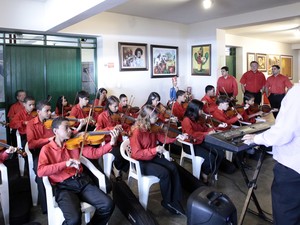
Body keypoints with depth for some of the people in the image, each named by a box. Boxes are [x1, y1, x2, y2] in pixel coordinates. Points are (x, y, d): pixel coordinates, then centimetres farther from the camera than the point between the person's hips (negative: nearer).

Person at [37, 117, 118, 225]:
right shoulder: (47, 149, 1)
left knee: (108, 205, -13)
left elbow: (94, 153, 3)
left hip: (82, 181, 4)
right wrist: (65, 163, -25)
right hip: (63, 187, -4)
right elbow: (40, 171, -15)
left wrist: (111, 143, -11)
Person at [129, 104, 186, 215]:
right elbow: (136, 154, -26)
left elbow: (162, 137, 5)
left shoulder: (152, 127, -2)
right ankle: (167, 201, 0)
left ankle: (175, 199, -1)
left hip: (153, 157, 7)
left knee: (173, 168, -12)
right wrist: (154, 150, -33)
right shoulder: (136, 132, -24)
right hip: (141, 162, -7)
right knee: (164, 173, -24)